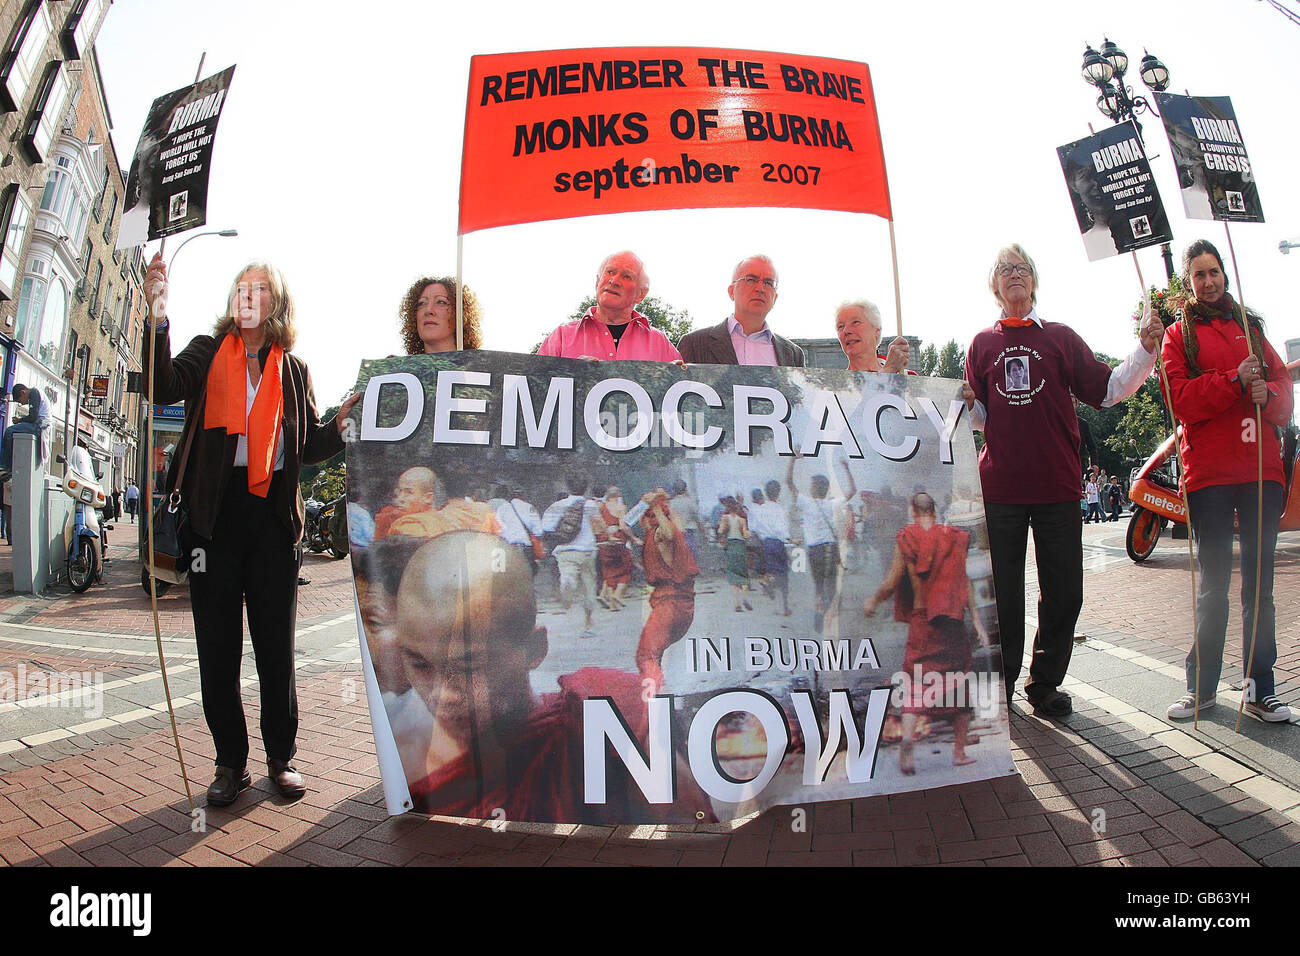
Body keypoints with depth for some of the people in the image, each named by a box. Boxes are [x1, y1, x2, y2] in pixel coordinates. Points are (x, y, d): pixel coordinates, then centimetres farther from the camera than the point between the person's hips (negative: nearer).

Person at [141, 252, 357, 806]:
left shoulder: (293, 369, 14)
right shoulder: (208, 352, 10)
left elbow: (308, 447, 12)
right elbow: (164, 387, -11)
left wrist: (341, 422, -6)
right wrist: (157, 317, -22)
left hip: (272, 514, 1)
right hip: (215, 511, 0)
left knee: (276, 645, 5)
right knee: (217, 645, 5)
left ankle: (281, 758, 17)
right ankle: (230, 761, 18)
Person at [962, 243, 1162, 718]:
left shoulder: (1061, 336, 11)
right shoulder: (982, 344, 11)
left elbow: (1105, 390, 6)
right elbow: (980, 417, 12)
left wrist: (1145, 351, -5)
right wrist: (965, 403, -9)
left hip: (1058, 485, 1)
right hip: (1000, 487, 0)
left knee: (1064, 592, 3)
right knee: (1002, 594, 5)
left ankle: (1045, 684, 20)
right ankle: (1000, 686, 19)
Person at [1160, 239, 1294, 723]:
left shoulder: (1251, 326, 19)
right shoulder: (1179, 334, 9)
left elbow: (1282, 381, 11)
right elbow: (1181, 399, -5)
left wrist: (1267, 394, -11)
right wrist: (1235, 381, -17)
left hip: (1261, 467, 3)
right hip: (1208, 471, -3)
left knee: (1260, 583, 4)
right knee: (1212, 586, 0)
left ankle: (1260, 688, 12)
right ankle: (1201, 687, 10)